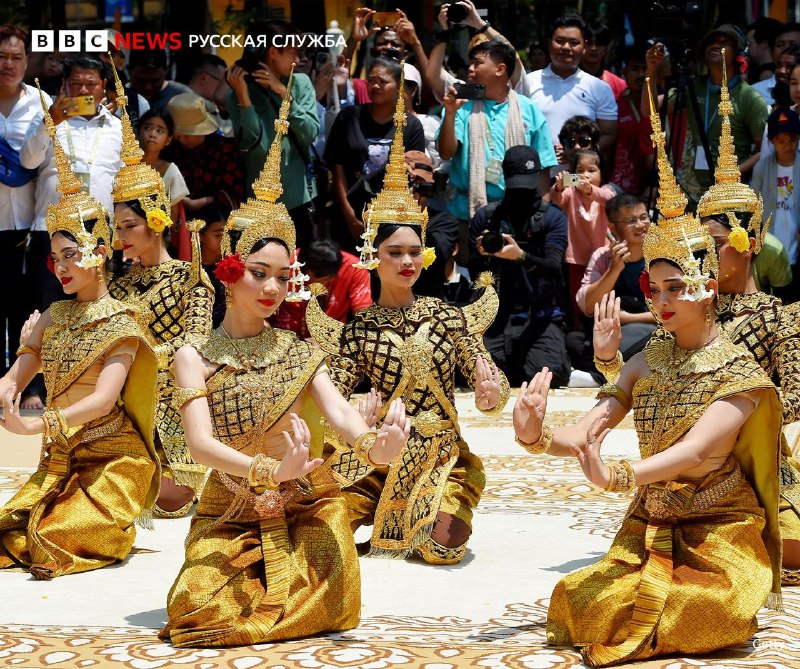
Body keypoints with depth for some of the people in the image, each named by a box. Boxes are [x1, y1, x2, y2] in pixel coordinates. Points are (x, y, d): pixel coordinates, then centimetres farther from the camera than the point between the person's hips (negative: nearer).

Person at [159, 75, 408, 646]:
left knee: (322, 608, -21)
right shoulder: (195, 357, -3)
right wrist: (266, 470, -38)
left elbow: (336, 408, -14)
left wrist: (372, 444, -39)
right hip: (232, 509, -1)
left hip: (307, 504, 1)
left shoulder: (298, 351, 4)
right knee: (201, 609, -22)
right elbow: (201, 440, -18)